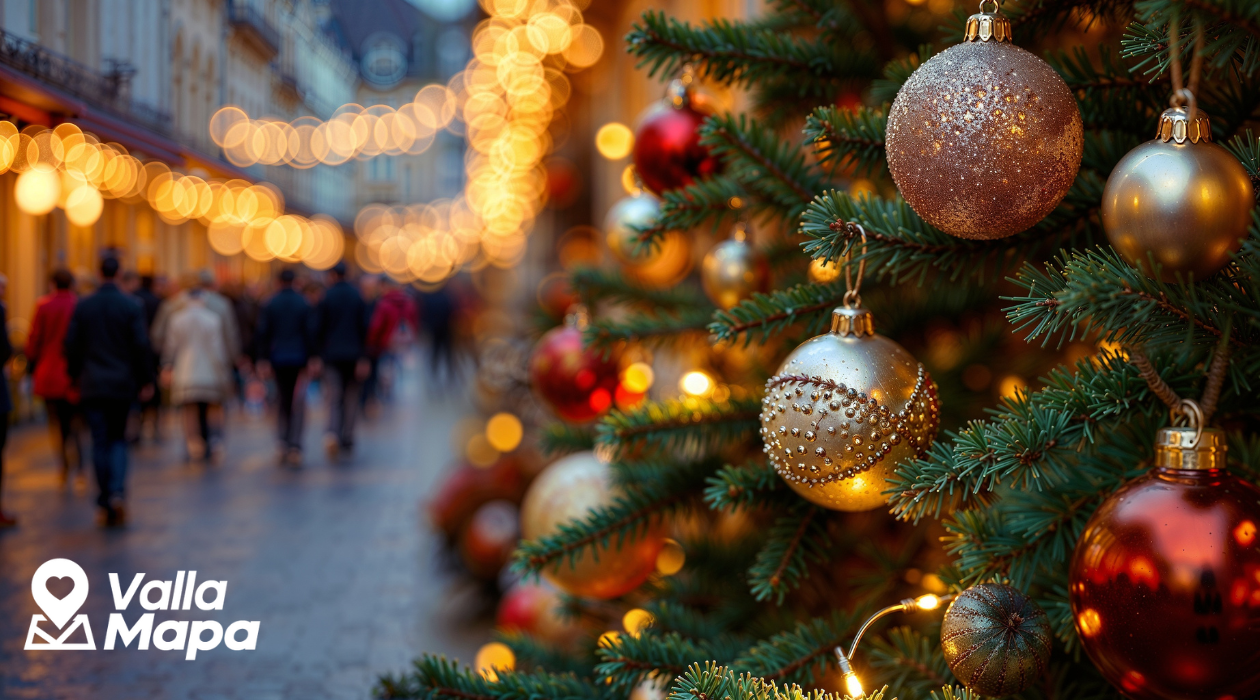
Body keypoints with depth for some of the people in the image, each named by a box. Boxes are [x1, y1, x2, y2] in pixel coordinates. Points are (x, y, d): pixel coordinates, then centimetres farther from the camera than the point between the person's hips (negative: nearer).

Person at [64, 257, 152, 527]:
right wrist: (144, 380, 3)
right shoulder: (132, 307, -6)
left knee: (100, 441, 6)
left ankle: (107, 503, 5)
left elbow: (71, 345, 2)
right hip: (122, 384, -1)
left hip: (91, 385, 1)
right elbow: (141, 346, -7)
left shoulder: (83, 306, 0)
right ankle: (118, 492, -12)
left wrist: (75, 375, 15)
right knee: (118, 439, 10)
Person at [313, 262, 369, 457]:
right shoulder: (358, 296, 2)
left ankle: (333, 433, -23)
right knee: (351, 397, 11)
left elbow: (318, 328, -4)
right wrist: (363, 358, 1)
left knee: (334, 398, 0)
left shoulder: (326, 297, -3)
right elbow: (364, 327, -1)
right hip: (353, 354, 1)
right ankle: (347, 439, 13)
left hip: (333, 355, -1)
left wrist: (319, 353, 6)